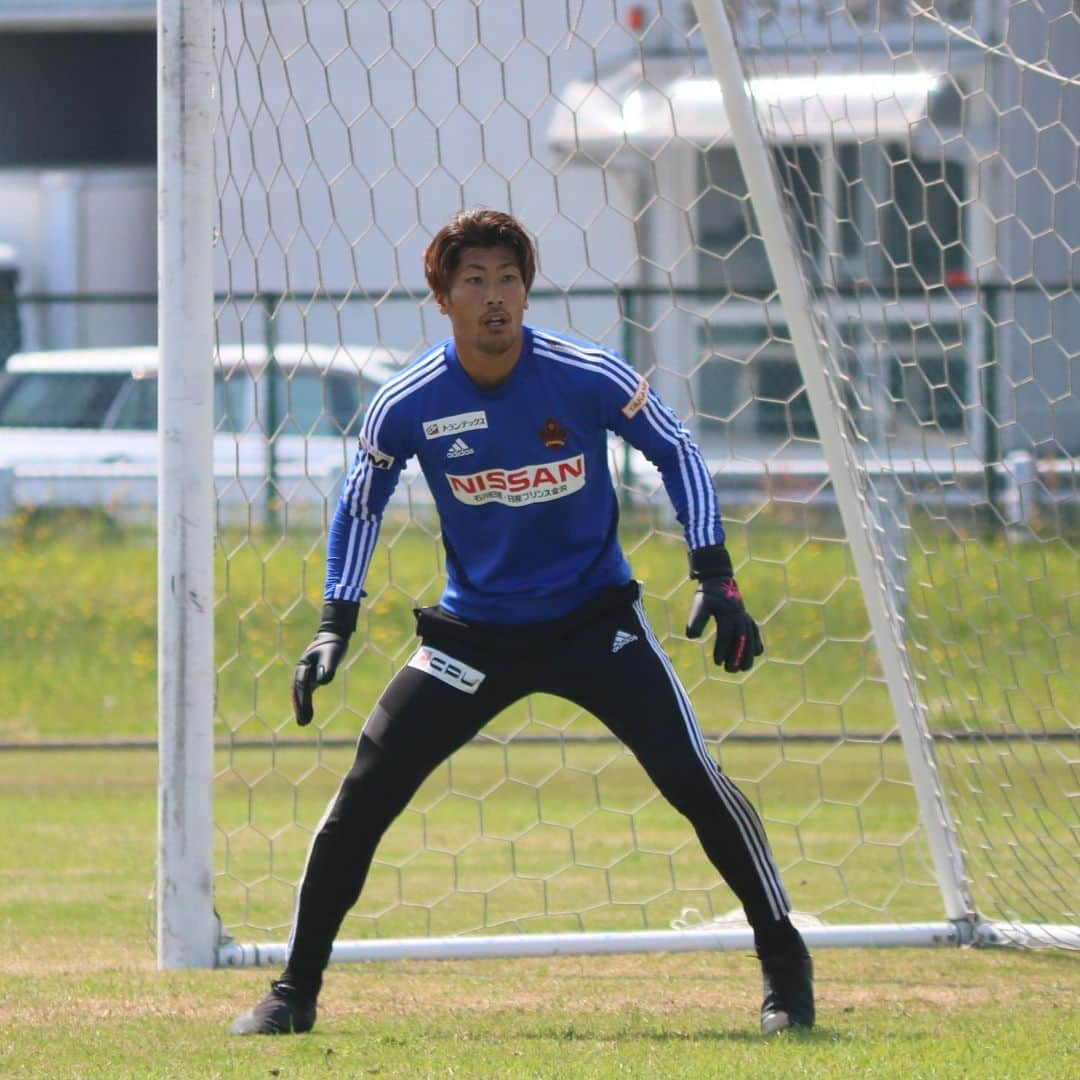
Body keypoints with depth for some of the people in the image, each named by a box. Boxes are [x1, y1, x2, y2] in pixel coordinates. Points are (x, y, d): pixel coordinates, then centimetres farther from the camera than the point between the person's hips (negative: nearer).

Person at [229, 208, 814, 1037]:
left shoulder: (590, 378, -17)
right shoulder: (407, 406, -13)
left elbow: (676, 455, -4)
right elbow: (362, 503, 4)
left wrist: (715, 579, -12)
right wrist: (335, 626, -3)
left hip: (596, 622, -1)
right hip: (473, 632, 1)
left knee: (693, 779, -15)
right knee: (365, 794, -7)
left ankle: (785, 963, 0)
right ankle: (296, 990, 6)